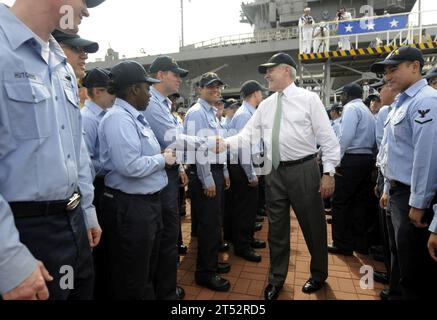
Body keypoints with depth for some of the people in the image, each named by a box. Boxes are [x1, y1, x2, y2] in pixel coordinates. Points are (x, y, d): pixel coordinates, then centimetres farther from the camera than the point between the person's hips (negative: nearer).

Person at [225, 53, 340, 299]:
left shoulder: (309, 98, -3)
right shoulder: (265, 105, 9)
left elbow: (328, 138, -6)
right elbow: (247, 135, 5)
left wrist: (329, 172, -12)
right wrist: (225, 143, -12)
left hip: (304, 169, -4)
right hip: (275, 171, 4)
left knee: (313, 224, 12)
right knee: (277, 228, 14)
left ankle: (319, 274, 39)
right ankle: (276, 279, 34)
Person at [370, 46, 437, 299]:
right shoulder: (403, 102, 14)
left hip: (413, 196, -9)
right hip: (399, 191, 9)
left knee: (415, 264, 5)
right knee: (403, 256, 22)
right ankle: (403, 290, 40)